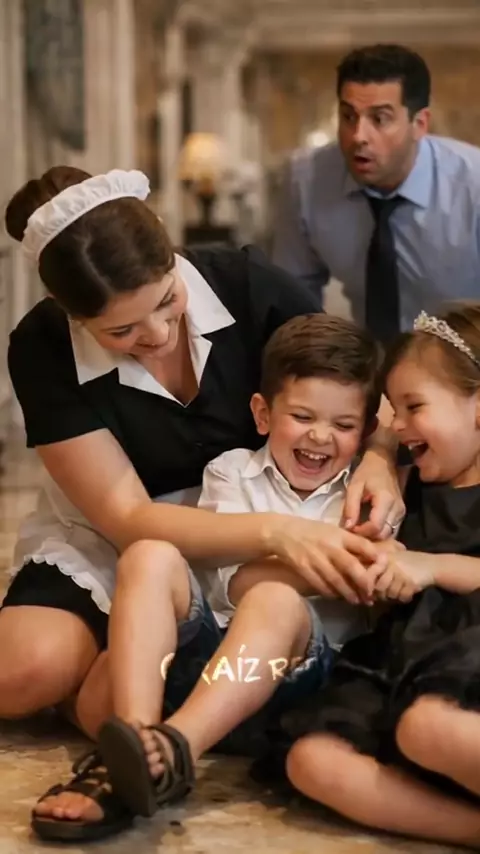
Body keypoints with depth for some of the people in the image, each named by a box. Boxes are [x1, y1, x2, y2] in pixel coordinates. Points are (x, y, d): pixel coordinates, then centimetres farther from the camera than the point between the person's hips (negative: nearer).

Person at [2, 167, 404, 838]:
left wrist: (379, 457, -28)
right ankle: (87, 658, 5)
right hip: (107, 543, 1)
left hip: (235, 551, -1)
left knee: (113, 708, -25)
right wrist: (275, 532, -37)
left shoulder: (243, 284, -17)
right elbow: (129, 518, -22)